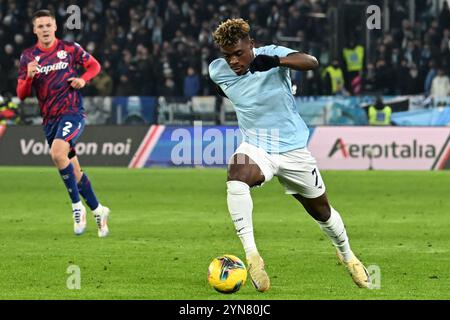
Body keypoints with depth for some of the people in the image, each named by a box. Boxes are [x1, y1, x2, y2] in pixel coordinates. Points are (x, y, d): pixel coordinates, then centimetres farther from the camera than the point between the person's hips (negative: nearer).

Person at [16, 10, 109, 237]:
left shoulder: (69, 49, 0)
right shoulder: (28, 56, 5)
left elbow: (94, 65, 13)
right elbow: (21, 94, 3)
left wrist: (83, 79, -7)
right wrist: (29, 77, -17)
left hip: (72, 112, -4)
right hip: (49, 119, 4)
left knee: (57, 152, -29)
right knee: (73, 170, 10)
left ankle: (77, 207, -19)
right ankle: (98, 210, 27)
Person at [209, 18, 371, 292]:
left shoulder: (272, 54, -20)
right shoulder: (218, 71, -10)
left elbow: (312, 62, -39)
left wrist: (277, 61, -58)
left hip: (293, 148, -1)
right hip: (255, 148, 1)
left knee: (321, 209, 14)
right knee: (236, 173, -35)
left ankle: (347, 256, 44)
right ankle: (251, 254, -37)